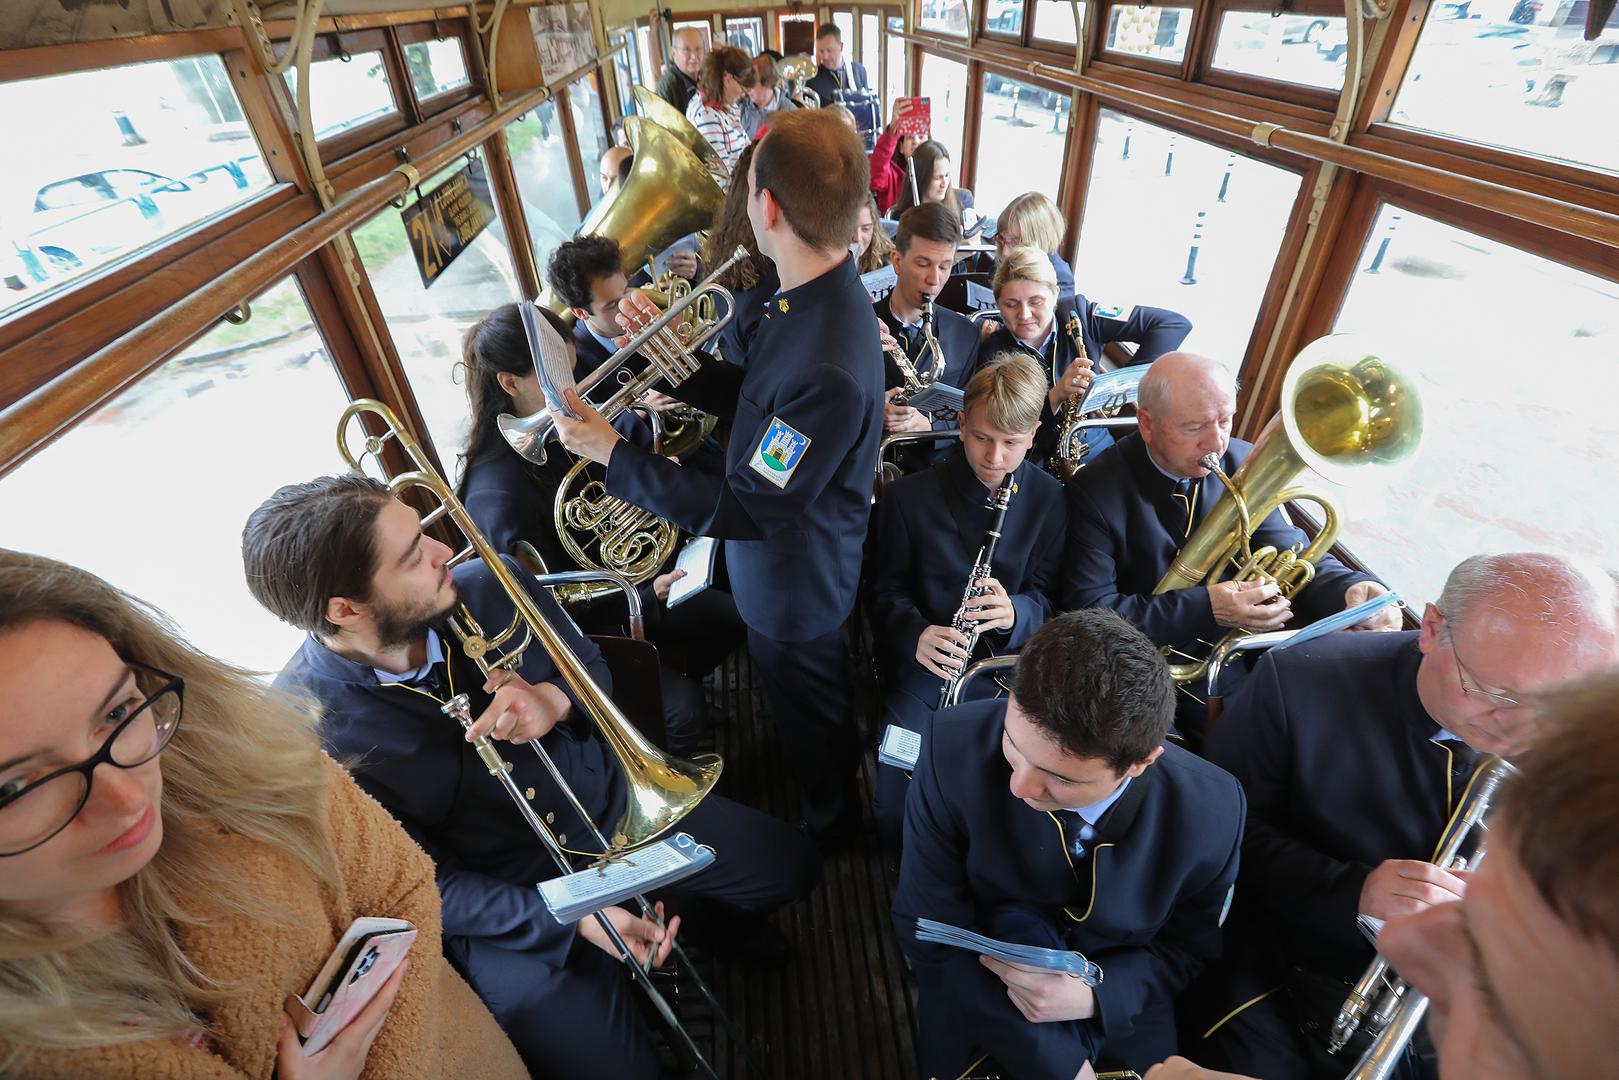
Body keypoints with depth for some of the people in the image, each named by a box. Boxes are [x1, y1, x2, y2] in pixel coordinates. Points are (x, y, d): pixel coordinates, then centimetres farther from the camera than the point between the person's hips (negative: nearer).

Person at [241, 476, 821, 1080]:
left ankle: (722, 918, 40)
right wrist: (571, 921, -24)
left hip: (611, 807, 4)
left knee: (789, 866, 5)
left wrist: (556, 700, -25)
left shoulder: (489, 585, -17)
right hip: (507, 902, -3)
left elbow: (592, 668, 0)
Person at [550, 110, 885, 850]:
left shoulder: (827, 367, -40)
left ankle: (831, 828, 52)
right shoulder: (811, 297, -8)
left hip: (794, 586, -9)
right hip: (787, 564, 9)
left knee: (811, 721, 21)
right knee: (809, 710, 34)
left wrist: (611, 453, -26)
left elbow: (741, 510, -33)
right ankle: (820, 789, 64)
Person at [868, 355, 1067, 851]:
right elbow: (885, 590, 2)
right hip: (926, 663, 0)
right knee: (896, 806, -17)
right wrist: (914, 634, -21)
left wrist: (1015, 612, -22)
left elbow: (1050, 595, 4)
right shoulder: (907, 496, -2)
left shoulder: (1052, 501, 1)